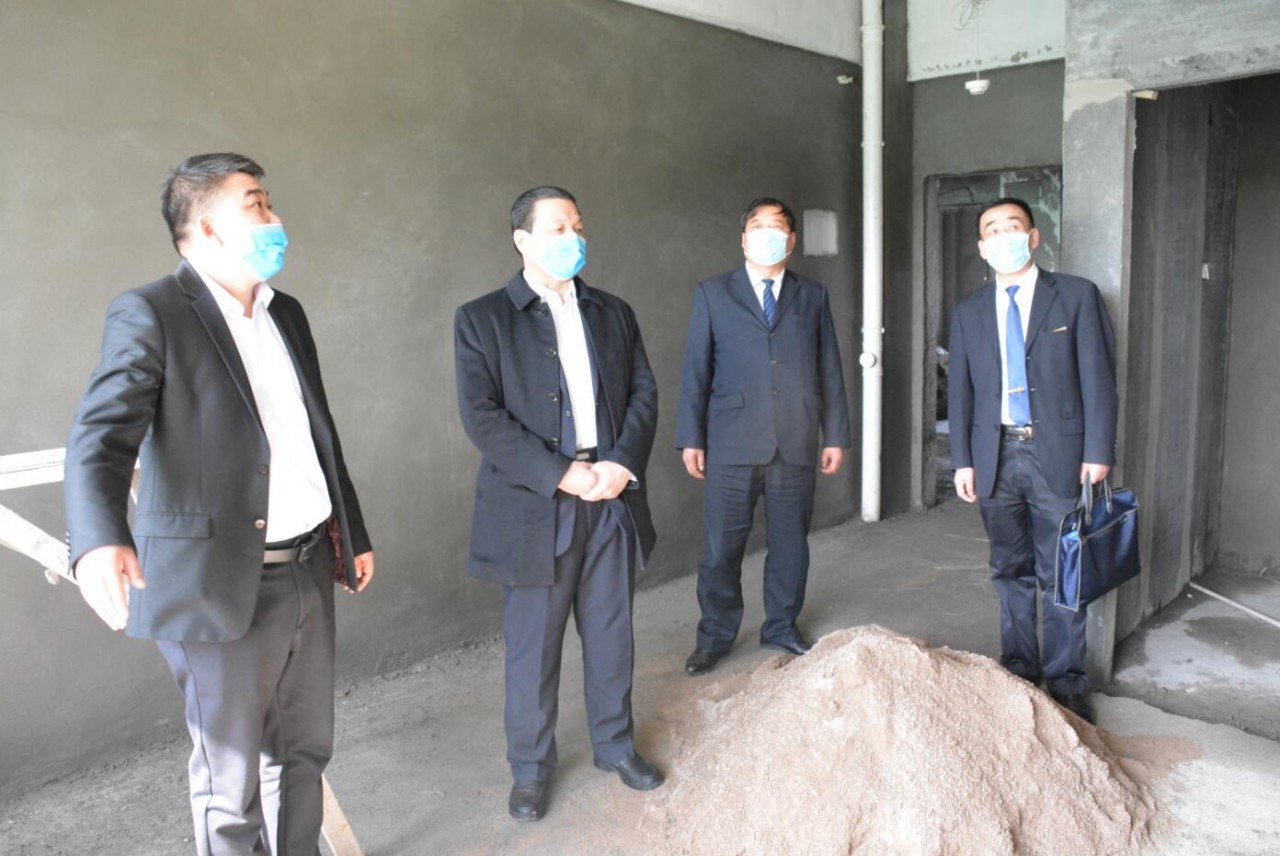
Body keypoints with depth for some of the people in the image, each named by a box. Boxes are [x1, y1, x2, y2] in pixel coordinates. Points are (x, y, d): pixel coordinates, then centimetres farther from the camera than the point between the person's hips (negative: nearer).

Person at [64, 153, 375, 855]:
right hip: (221, 586, -7)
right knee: (231, 779, 10)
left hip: (308, 571, 7)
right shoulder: (150, 315, -10)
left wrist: (352, 533, 22)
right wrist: (100, 540, -40)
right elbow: (101, 437, -21)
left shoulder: (286, 313, 13)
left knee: (304, 750, 20)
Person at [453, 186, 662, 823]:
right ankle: (530, 768, 27)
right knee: (532, 646, 7)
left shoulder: (613, 314, 11)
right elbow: (481, 415, -12)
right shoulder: (482, 319, -3)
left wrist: (622, 463, -10)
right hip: (535, 507, -4)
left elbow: (644, 393, 7)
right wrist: (560, 474, -17)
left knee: (612, 635, 15)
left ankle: (615, 743, 36)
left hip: (612, 501, 4)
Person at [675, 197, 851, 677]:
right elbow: (695, 370, 3)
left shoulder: (812, 296, 12)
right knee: (721, 547, 3)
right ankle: (715, 636, 19)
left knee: (790, 543, 11)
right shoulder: (713, 294, 6)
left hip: (796, 443, 2)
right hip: (732, 443, -2)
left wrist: (836, 435, 6)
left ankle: (782, 628, 28)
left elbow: (829, 370, 10)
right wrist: (691, 438, -2)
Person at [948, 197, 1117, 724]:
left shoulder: (1077, 296, 2)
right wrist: (962, 460, 4)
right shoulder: (968, 313, 10)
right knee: (1010, 572, 12)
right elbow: (960, 392, 9)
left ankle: (1066, 682, 15)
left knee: (1060, 575, 3)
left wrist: (1098, 452, -8)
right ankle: (1018, 668, 25)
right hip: (995, 455, 3)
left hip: (1058, 453, -3)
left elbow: (1098, 378, -2)